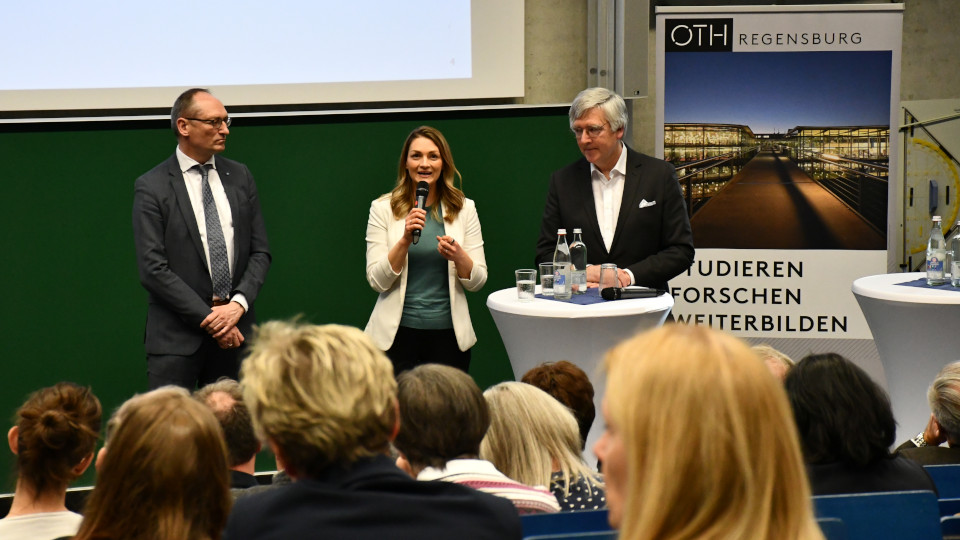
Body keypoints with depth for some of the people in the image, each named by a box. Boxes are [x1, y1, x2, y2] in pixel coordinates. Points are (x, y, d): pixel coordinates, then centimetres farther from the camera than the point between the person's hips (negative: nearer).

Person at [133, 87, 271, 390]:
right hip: (177, 336, -4)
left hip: (235, 331, 4)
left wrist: (239, 303, -8)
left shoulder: (240, 177, 10)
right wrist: (208, 318, -13)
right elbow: (153, 269, -10)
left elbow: (260, 251, 9)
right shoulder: (152, 188, -4)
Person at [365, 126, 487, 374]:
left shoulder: (464, 208, 5)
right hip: (397, 334, -2)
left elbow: (477, 282, 5)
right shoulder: (383, 209, 0)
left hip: (449, 333, 2)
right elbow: (377, 281, -6)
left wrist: (458, 256, -15)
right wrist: (405, 240, -19)